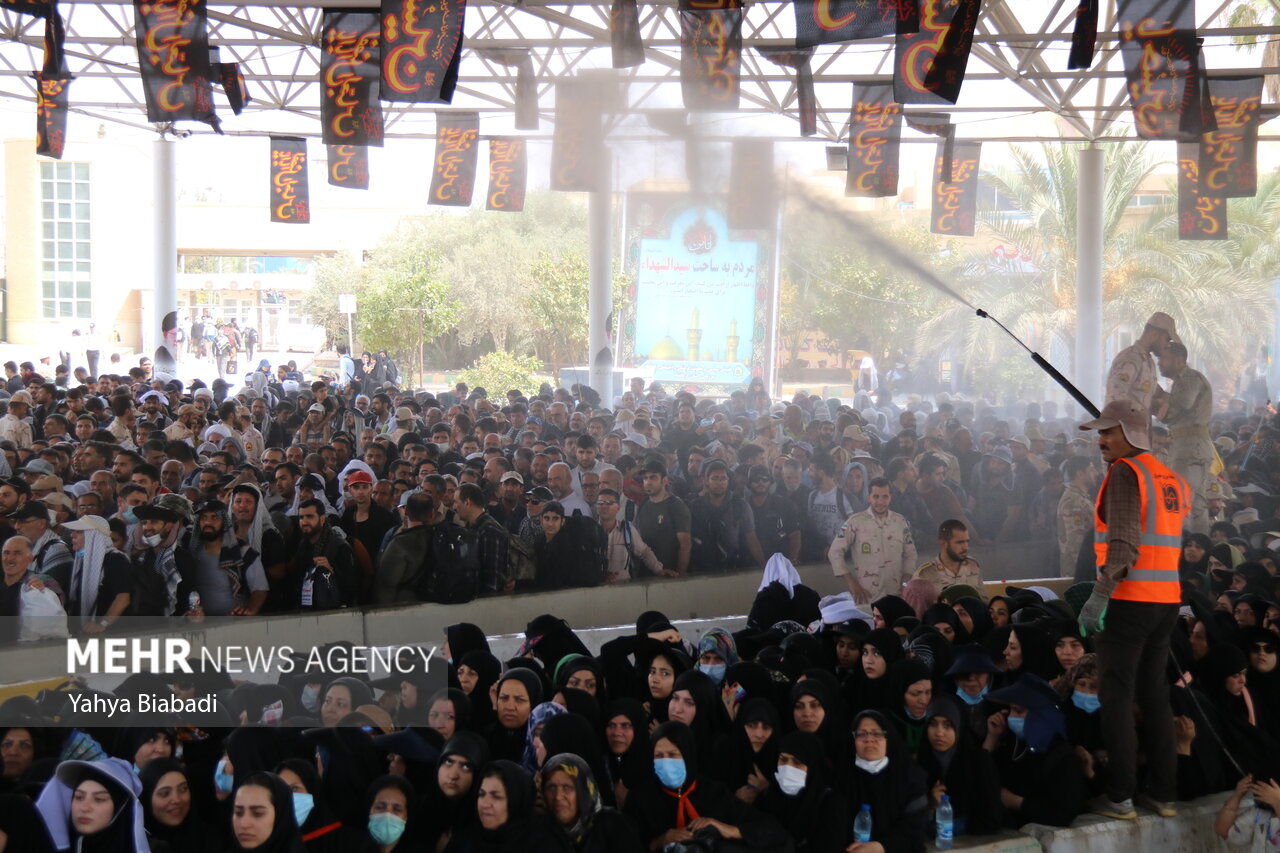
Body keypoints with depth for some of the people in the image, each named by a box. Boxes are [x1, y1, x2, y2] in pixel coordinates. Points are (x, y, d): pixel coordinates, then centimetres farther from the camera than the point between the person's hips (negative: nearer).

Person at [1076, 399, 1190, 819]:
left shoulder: (1125, 472, -10)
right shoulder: (1173, 480, 13)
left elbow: (1124, 543, -21)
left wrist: (1100, 595, -26)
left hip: (1129, 600, -7)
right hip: (1167, 599, 7)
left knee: (1116, 695, -1)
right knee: (1154, 693, 15)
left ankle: (1120, 796, 0)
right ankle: (1164, 792, 18)